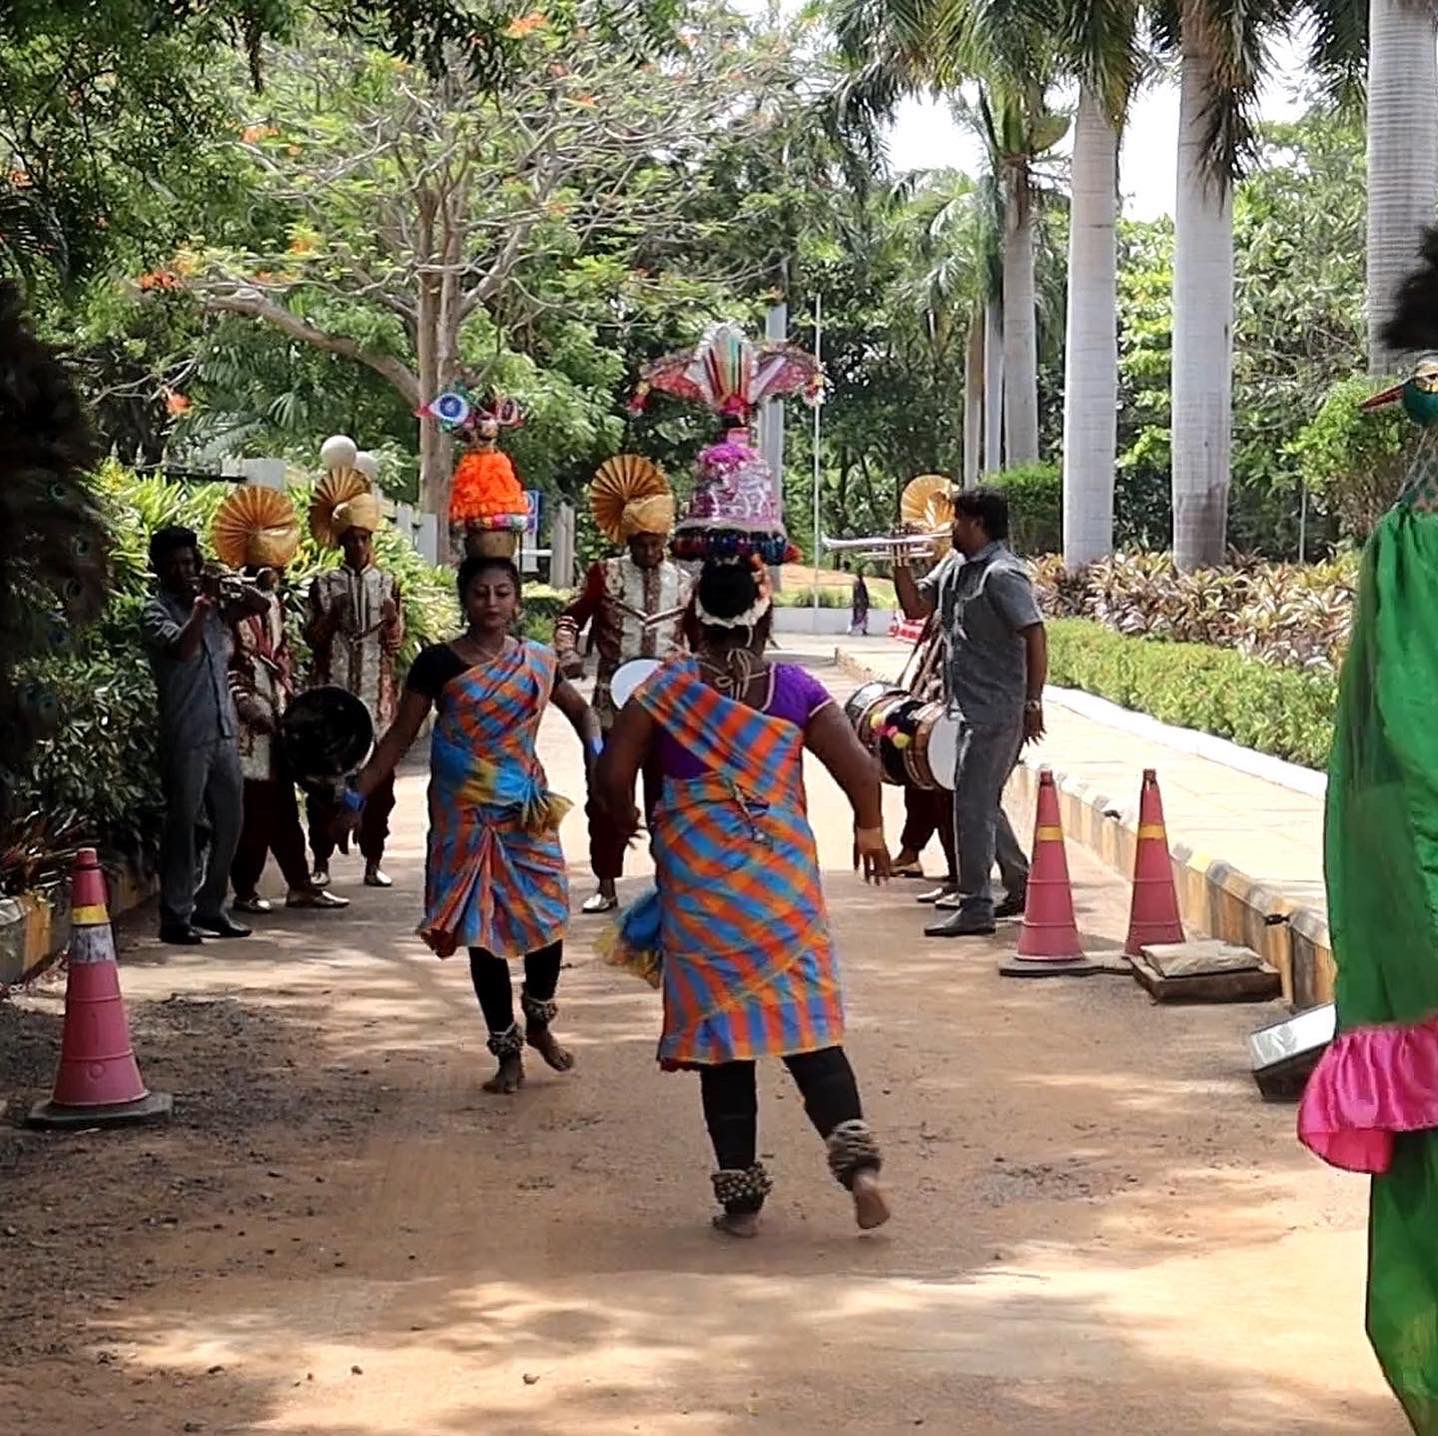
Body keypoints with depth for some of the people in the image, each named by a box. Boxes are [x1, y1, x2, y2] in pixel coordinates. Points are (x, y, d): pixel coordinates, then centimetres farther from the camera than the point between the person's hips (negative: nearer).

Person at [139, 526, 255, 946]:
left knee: (229, 821, 10)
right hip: (185, 737, -7)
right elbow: (181, 648, -23)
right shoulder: (156, 612, -4)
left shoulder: (211, 605, 14)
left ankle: (210, 908, 21)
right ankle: (175, 916, 1)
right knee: (183, 824, -4)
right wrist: (199, 611, -22)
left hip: (223, 733, 7)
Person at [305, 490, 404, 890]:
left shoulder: (387, 584, 8)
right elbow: (313, 639, 5)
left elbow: (395, 644, 7)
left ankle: (373, 861, 8)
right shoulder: (324, 584, 6)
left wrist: (393, 619, -14)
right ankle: (321, 861, 4)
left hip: (375, 692, 1)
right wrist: (332, 615, -13)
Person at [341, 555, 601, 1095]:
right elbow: (401, 734, 0)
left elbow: (580, 710, 18)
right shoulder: (439, 663, -4)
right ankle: (508, 1051, 13)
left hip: (526, 811, 2)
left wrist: (595, 750, -2)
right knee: (481, 931, 1)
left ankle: (538, 1020, 27)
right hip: (464, 814, -2)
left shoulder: (537, 662, 3)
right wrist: (359, 793, -5)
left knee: (547, 917, -1)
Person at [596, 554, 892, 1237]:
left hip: (697, 884, -1)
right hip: (783, 875, 1)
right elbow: (859, 766, -3)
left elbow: (612, 773, -8)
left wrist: (626, 817, 13)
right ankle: (856, 1158, -14)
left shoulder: (669, 687, -3)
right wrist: (870, 829, 15)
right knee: (807, 1024, 5)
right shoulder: (795, 688, 0)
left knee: (718, 1030, 7)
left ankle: (740, 1194, 9)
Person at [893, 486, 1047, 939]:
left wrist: (1033, 703, -21)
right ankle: (1022, 885, 31)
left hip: (997, 711, -10)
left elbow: (1036, 635, -20)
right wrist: (900, 565, 3)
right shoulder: (955, 565, 11)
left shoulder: (1002, 574, -16)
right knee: (984, 802, 18)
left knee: (972, 804, -7)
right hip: (973, 709, 10)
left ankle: (975, 909, -2)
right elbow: (916, 606, 18)